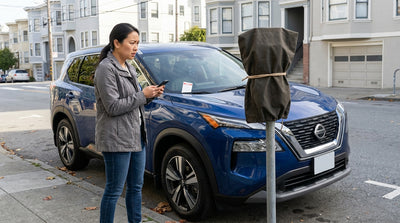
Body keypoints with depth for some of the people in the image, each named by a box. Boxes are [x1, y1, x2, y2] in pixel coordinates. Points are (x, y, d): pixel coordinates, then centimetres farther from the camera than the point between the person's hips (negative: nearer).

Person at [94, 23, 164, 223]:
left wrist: (151, 94, 1)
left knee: (136, 187, 16)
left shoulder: (129, 68, 14)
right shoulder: (106, 68, -14)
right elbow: (113, 107, -19)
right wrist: (142, 95, -15)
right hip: (117, 139, -9)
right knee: (114, 190, 1)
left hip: (136, 135, 9)